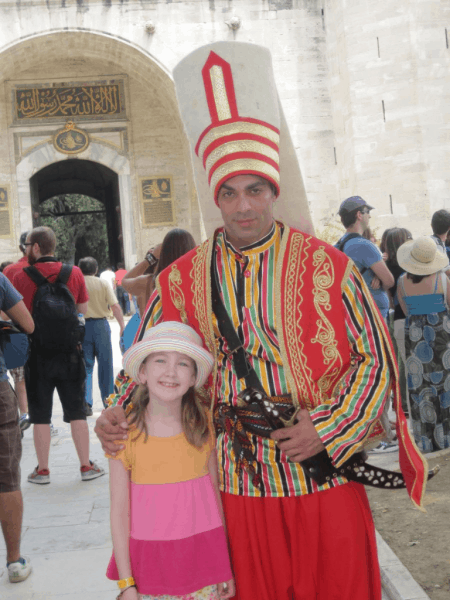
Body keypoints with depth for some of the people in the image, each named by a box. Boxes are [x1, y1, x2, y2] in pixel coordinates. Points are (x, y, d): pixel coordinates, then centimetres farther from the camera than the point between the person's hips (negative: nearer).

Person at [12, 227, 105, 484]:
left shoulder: (21, 277, -9)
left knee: (40, 415, 8)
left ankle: (42, 470, 15)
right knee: (77, 412, 10)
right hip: (70, 352, 2)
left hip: (37, 354, -1)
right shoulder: (74, 273, -2)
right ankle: (86, 466, 15)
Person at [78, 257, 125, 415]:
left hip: (82, 326, 0)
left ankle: (86, 402, -8)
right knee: (105, 365, 11)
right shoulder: (102, 283, 0)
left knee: (86, 366, 5)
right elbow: (115, 306, -7)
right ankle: (108, 401, 20)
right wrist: (122, 326, -5)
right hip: (100, 325, 0)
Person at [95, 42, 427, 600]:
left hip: (326, 476, -1)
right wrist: (115, 415, -6)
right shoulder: (184, 278, 2)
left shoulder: (327, 265, -4)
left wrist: (328, 430, -11)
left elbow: (375, 357, -2)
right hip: (237, 484, 1)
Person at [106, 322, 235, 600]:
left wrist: (225, 565, 6)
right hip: (149, 562, -1)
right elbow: (120, 511, -5)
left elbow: (215, 493, 3)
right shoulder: (125, 434, -9)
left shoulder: (203, 426, -4)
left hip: (203, 556, 1)